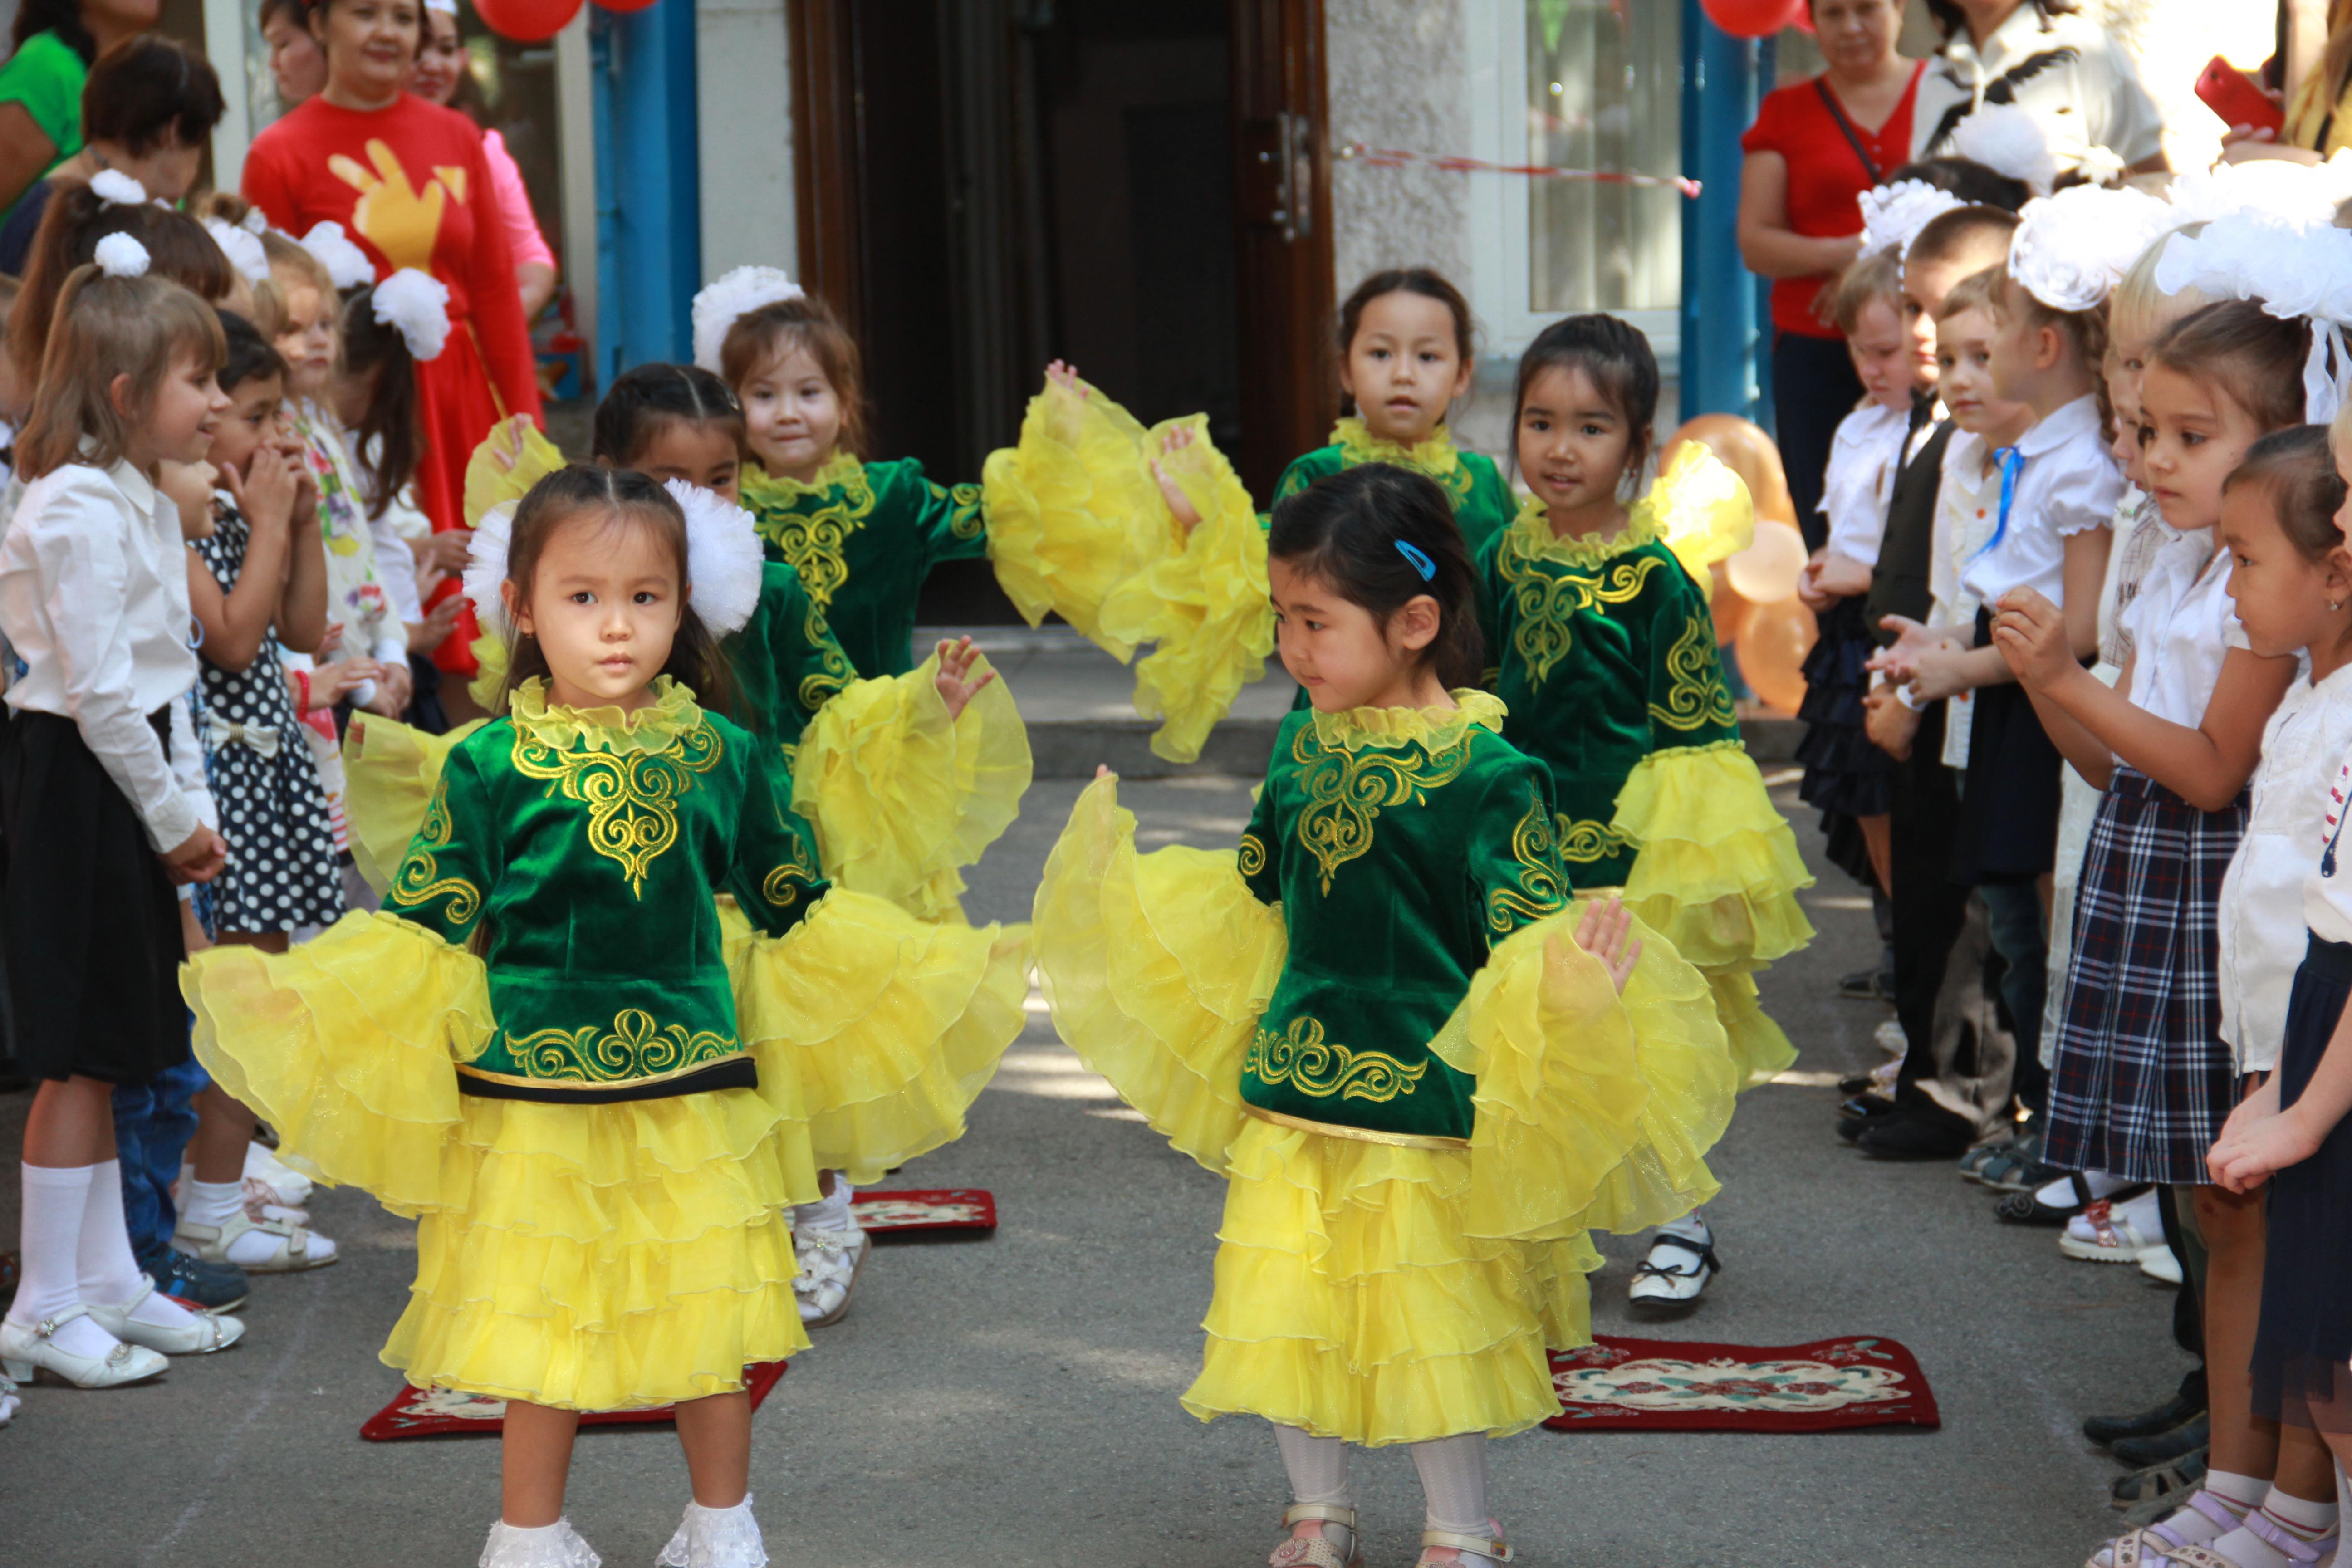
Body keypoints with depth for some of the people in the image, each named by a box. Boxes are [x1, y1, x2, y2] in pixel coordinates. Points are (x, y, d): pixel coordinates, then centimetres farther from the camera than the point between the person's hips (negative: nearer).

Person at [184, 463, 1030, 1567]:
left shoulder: (724, 757, 3)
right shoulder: (490, 767, -4)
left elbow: (793, 909, 13)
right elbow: (428, 928, -2)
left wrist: (922, 971, 13)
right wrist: (310, 994, -15)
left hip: (695, 1094, 2)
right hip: (536, 1093, -2)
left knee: (712, 1319, 9)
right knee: (542, 1327, 5)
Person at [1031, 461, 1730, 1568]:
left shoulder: (1485, 773, -14)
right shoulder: (1303, 745, 3)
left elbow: (1528, 932, -15)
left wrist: (1575, 965, -36)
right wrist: (1115, 874, 21)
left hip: (1428, 1096, -5)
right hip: (1292, 1088, 5)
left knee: (1436, 1328, 5)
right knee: (1282, 1312, 10)